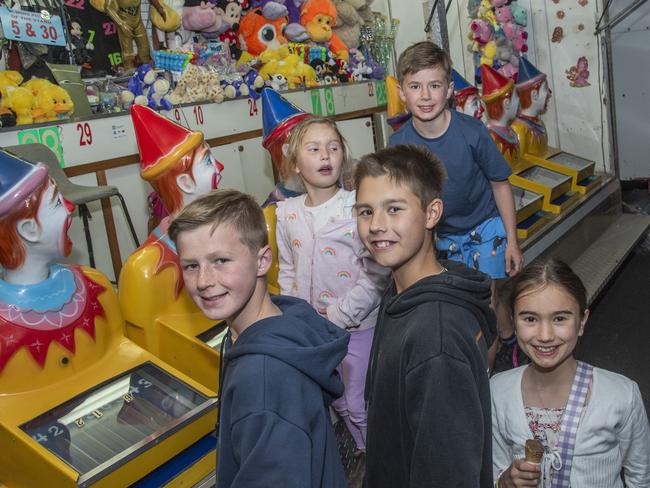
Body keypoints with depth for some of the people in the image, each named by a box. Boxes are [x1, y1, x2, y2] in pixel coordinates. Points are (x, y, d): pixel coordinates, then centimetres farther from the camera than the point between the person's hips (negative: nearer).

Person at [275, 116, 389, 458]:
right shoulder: (287, 213, -1)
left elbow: (375, 274, -17)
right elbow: (287, 271, 7)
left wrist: (339, 315, -18)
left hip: (356, 324, -5)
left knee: (360, 403, 7)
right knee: (338, 400, 21)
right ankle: (363, 448, 46)